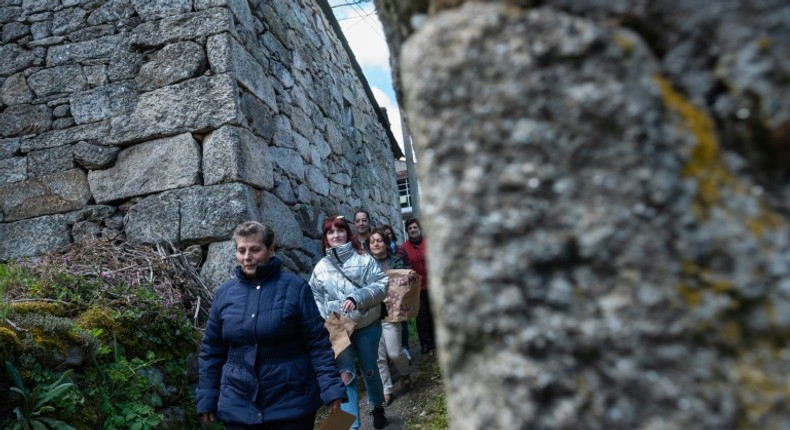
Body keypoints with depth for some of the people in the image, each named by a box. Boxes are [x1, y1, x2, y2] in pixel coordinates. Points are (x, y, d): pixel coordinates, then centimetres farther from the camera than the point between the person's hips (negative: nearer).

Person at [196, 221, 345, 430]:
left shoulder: (295, 287, -9)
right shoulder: (224, 293, 2)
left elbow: (318, 343, -8)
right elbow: (211, 351, 9)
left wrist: (332, 388, -13)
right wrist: (206, 399, 8)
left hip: (292, 402, -3)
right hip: (238, 405, 3)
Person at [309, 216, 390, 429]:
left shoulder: (363, 258, -4)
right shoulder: (321, 267, 3)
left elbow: (382, 285, -11)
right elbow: (315, 298, 6)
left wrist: (357, 297, -23)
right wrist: (325, 319, -9)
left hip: (367, 326, -1)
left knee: (369, 370, 16)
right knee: (345, 375, -2)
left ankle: (378, 407, 42)